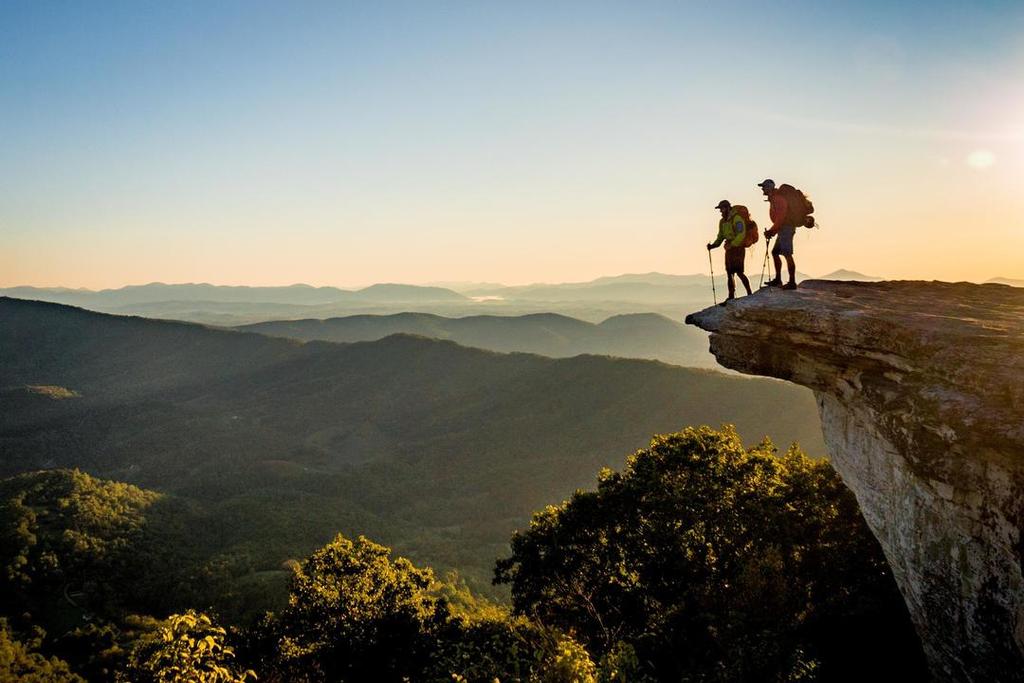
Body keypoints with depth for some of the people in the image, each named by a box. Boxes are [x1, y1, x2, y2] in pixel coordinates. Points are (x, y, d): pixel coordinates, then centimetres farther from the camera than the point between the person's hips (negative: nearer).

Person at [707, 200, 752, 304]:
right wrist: (713, 245, 5)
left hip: (738, 248, -8)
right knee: (729, 273, 7)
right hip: (729, 248, 8)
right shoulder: (722, 222, 15)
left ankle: (749, 294, -6)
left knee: (738, 271, -14)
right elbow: (720, 237, 20)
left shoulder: (737, 219, -12)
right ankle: (731, 297, 11)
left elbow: (741, 235, -19)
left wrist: (732, 245, -26)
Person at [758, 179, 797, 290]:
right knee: (775, 252, 15)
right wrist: (772, 231, 14)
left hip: (786, 228, -11)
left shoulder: (778, 198, -14)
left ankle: (792, 282, -11)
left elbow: (780, 218, -21)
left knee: (787, 255, -11)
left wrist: (771, 231, -16)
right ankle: (777, 279, 20)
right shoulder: (773, 199, 18)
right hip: (783, 229, 11)